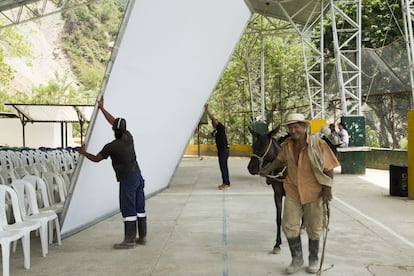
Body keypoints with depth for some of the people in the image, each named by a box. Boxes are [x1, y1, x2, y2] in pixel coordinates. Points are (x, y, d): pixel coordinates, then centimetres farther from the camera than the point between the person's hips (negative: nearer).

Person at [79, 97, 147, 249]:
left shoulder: (111, 147, -11)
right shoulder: (128, 137, 5)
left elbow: (96, 158, 5)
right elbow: (113, 121, 18)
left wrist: (84, 153, 23)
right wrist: (102, 108, 26)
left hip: (127, 179, -7)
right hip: (138, 175, 7)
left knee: (128, 209, -3)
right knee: (139, 208, 10)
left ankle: (129, 240, 0)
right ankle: (142, 237, 16)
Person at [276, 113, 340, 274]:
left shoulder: (318, 144, -14)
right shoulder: (287, 145, -1)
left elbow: (329, 168, -12)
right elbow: (280, 160, 21)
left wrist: (327, 189, -17)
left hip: (313, 192, -3)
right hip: (292, 191, 4)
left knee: (314, 229, 11)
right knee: (289, 226, 2)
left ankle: (313, 260, 33)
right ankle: (297, 259, 22)